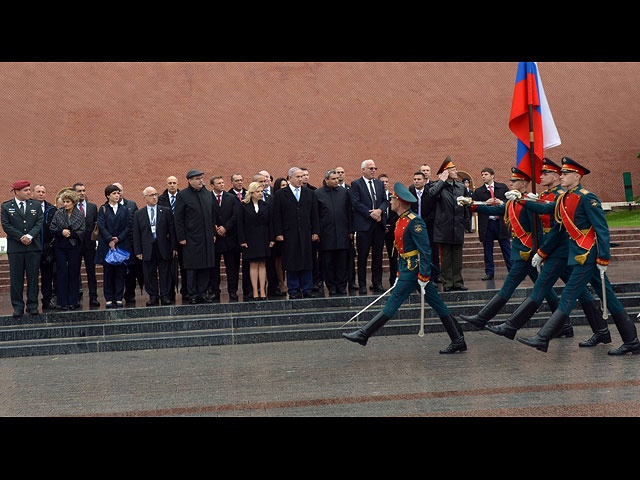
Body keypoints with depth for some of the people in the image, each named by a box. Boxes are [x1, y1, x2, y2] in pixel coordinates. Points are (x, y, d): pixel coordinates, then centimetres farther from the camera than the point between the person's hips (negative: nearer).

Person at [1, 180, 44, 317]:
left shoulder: (36, 205, 10)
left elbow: (40, 222, 2)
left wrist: (30, 236, -14)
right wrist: (21, 237, -12)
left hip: (33, 246, 1)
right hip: (15, 248, -1)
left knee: (33, 276, 3)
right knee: (16, 278, 1)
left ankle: (32, 305, 11)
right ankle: (18, 306, 8)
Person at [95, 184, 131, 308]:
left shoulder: (124, 210, 10)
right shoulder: (103, 209, 5)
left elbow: (128, 227, 3)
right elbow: (101, 226, -5)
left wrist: (118, 239, -10)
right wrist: (109, 240, -15)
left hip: (121, 244, 1)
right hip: (106, 245, -1)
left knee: (120, 272, 0)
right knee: (108, 271, 0)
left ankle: (119, 298, 5)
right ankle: (109, 299, 5)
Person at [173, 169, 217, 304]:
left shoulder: (208, 194, 11)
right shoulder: (183, 195, -5)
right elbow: (178, 218, -5)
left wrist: (213, 233, 11)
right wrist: (181, 237, -9)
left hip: (207, 238, 5)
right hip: (192, 238, -5)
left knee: (205, 267, 6)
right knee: (192, 268, -1)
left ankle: (202, 293, 14)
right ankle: (193, 295, 5)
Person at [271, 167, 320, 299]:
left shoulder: (309, 193, 11)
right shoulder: (280, 194, 2)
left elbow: (314, 214, 10)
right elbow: (277, 216, -1)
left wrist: (315, 232, 4)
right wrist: (278, 233, -7)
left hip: (306, 233, 3)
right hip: (289, 234, -2)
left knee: (307, 262, 4)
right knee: (291, 263, 0)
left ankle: (307, 289, 10)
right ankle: (293, 290, 7)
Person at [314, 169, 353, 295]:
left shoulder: (344, 192, 10)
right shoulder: (317, 193, 2)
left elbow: (349, 212, 12)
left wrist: (351, 230, 6)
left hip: (342, 232, 2)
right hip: (326, 233, -2)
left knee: (342, 261, 2)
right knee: (328, 262, 2)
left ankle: (342, 286, 9)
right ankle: (331, 287, 11)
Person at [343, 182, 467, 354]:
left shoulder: (414, 222, -16)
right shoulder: (401, 221, 15)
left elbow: (425, 251, -19)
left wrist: (423, 278, -21)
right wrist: (399, 276, 22)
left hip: (414, 270, -10)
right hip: (407, 269, 10)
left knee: (392, 304, -5)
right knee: (438, 306, 10)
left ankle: (364, 334, -2)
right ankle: (458, 341, 13)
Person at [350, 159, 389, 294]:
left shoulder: (380, 184, 15)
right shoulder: (356, 184, -1)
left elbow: (385, 201, 10)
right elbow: (356, 203, -9)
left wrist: (379, 210, -10)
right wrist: (371, 213, -14)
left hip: (379, 224, 5)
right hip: (364, 225, -5)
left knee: (378, 256, 7)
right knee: (363, 257, 0)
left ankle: (377, 283, 14)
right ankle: (362, 286, 6)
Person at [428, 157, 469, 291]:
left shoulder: (461, 186, 12)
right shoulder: (438, 186, -4)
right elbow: (432, 193, -27)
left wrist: (465, 221, 13)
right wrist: (442, 180, -15)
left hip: (458, 228, 5)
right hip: (444, 228, -4)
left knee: (457, 257, 8)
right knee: (445, 258, 1)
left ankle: (457, 282, 13)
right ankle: (447, 283, 6)